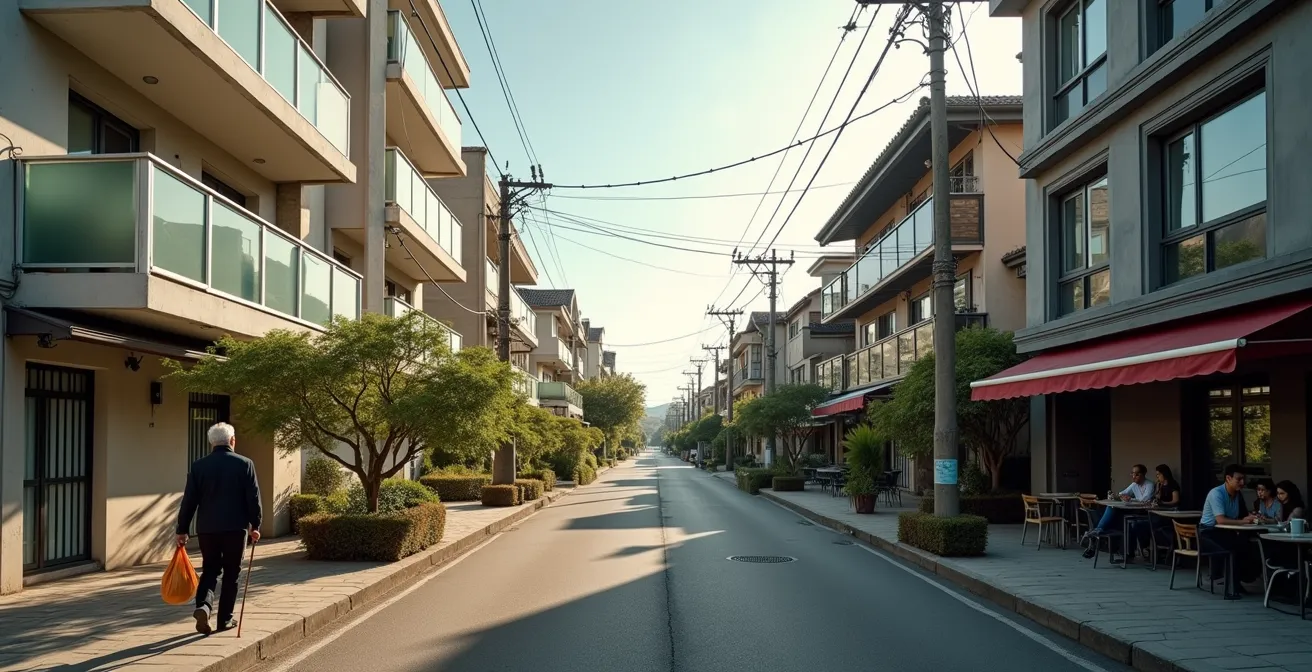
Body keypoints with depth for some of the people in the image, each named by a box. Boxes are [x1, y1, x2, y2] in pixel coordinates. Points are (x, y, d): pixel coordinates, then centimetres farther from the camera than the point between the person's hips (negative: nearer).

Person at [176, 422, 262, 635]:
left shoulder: (199, 466, 1)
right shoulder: (245, 464, -4)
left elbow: (189, 500, 2)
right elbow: (253, 498, -4)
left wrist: (182, 530, 9)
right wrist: (255, 525, 7)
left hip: (207, 527, 2)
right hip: (236, 527, -2)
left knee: (210, 569, 14)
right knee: (231, 573, 9)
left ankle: (203, 605, -9)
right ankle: (225, 619, 11)